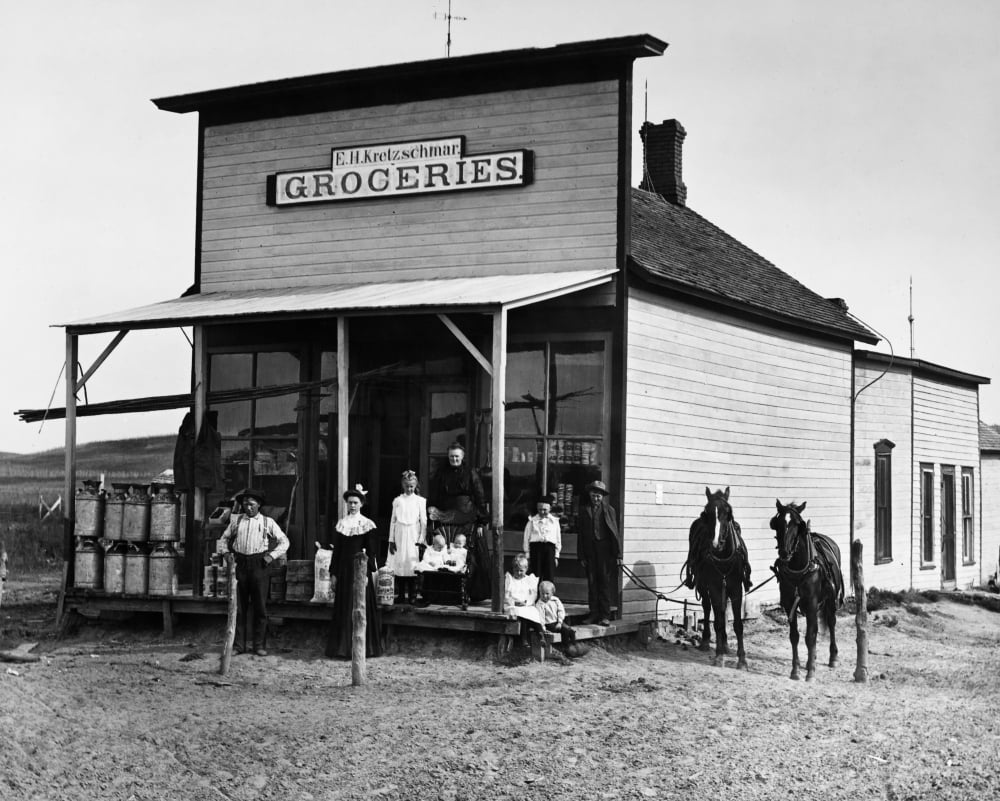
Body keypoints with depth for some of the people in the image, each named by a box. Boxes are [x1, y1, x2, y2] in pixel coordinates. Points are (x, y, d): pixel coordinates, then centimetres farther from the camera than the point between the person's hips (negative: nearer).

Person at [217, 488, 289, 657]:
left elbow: (284, 542, 8)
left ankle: (259, 645, 8)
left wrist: (272, 555, -3)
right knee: (238, 607, 3)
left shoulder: (267, 522, 6)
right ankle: (238, 645, 10)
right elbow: (224, 538, 22)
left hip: (259, 565, -1)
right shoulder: (236, 520, 11)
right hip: (240, 565, 2)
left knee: (260, 607, 1)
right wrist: (225, 552, 5)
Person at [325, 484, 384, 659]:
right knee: (343, 608, 6)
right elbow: (337, 550, 11)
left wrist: (366, 573, -14)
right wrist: (333, 572, 7)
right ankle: (342, 646, 13)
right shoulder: (341, 523, 10)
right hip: (343, 570, 4)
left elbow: (371, 552, -6)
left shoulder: (367, 525, -3)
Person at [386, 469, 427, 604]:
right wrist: (391, 540, 5)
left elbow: (423, 522, 2)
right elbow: (393, 521, 10)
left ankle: (412, 596, -1)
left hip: (413, 536, -2)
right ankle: (402, 595, 8)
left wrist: (421, 539, -5)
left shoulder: (420, 501, 3)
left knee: (413, 565, -6)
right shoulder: (397, 500, 8)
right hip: (400, 536, 2)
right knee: (400, 564, -1)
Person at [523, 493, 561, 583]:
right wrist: (527, 556, 3)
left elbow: (558, 540, 15)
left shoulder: (554, 521, 11)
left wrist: (556, 556, 10)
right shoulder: (532, 521, 6)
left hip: (549, 548, 1)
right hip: (535, 547, -1)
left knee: (549, 577, -1)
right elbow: (526, 538, 7)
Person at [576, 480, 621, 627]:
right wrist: (581, 556, 3)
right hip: (590, 551, 3)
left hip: (605, 550, -3)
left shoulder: (609, 510, 3)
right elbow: (580, 534, 8)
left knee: (605, 582, -3)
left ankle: (605, 616, -2)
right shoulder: (584, 510, 9)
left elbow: (615, 533, 1)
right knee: (592, 583, 5)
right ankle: (594, 614, 10)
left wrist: (618, 554, -3)